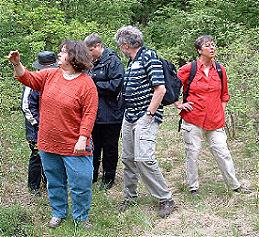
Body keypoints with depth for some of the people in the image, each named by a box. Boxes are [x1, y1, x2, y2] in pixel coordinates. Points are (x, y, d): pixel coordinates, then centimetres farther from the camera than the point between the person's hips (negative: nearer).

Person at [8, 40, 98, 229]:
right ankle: (58, 213, 38)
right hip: (48, 143, 6)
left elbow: (89, 114, -17)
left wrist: (82, 139, -21)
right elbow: (29, 79, 9)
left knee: (80, 184, 3)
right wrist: (17, 64, -8)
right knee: (54, 182, 19)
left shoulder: (86, 83, -14)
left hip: (74, 146, -5)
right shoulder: (50, 75, 4)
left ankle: (81, 217, 23)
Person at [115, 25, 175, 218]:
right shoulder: (132, 62, 16)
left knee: (143, 158, -16)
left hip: (146, 117, -9)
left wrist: (149, 115, -17)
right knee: (128, 158, 11)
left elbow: (160, 89, -17)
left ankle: (166, 199, -4)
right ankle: (130, 197, 25)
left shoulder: (149, 57, -10)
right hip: (129, 116, 9)